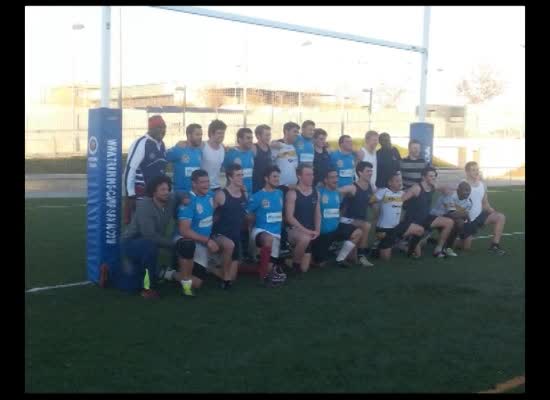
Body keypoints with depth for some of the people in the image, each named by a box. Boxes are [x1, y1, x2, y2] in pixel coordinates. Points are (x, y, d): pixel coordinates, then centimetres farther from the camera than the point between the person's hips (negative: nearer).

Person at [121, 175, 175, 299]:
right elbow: (150, 235, -36)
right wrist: (172, 244, -30)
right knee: (151, 245, -38)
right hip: (131, 242, -7)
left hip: (149, 244, 7)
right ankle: (148, 287, -25)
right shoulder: (144, 205, -29)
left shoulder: (170, 202, -11)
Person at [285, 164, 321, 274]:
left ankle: (294, 254, 39)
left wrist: (317, 230, -5)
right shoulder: (292, 193, -11)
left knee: (304, 269, 4)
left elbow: (318, 214, 11)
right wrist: (305, 230, -21)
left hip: (310, 233, 5)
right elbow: (289, 217, -15)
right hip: (294, 230, -5)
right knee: (305, 238, -42)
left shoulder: (316, 192, 7)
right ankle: (294, 263, -14)